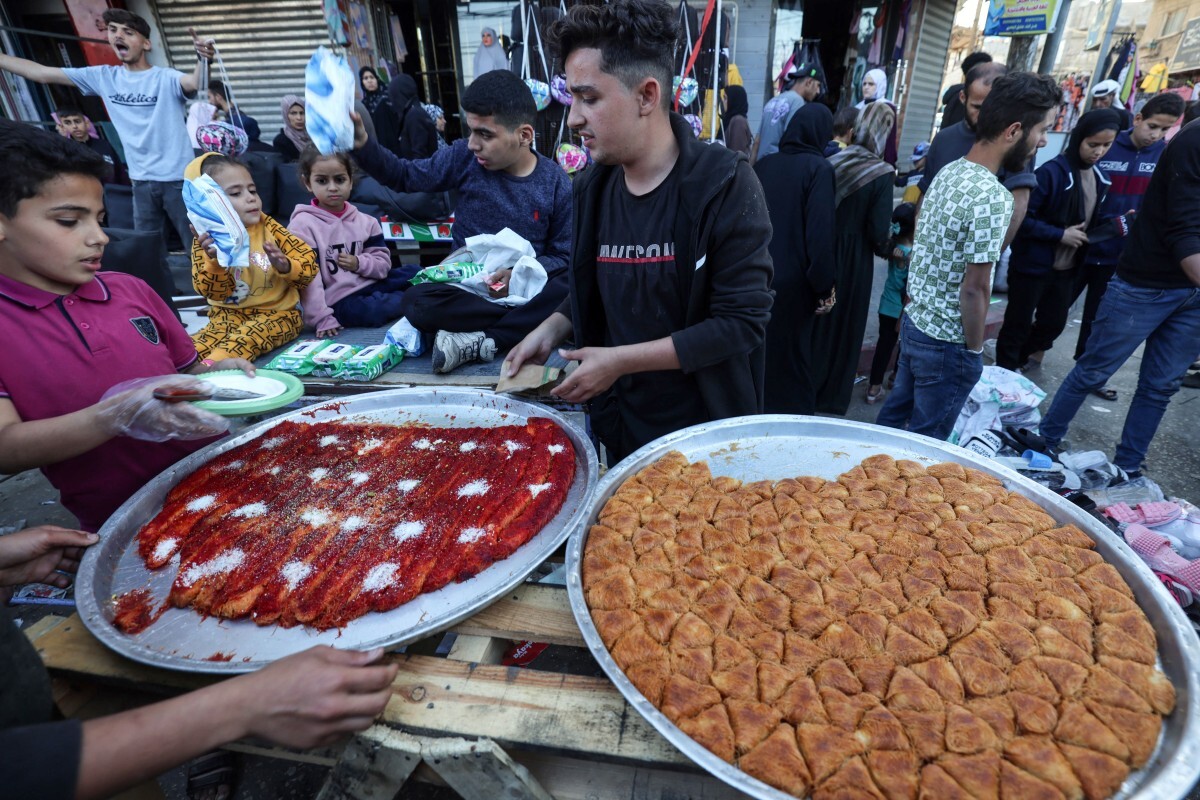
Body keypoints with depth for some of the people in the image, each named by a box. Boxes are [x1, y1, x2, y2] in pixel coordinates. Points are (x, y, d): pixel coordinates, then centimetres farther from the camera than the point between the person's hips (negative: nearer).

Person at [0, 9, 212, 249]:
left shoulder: (165, 78, -6)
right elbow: (40, 73, 14)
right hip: (141, 180, 6)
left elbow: (194, 83, -27)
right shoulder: (103, 76, 9)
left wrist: (202, 60, -47)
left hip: (178, 178, -6)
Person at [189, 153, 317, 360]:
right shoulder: (206, 240, 0)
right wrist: (214, 260, -26)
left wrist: (284, 265, -26)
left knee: (247, 337, -34)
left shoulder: (268, 228, 0)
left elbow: (309, 264, -3)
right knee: (195, 347, -26)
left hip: (277, 312, -2)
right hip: (229, 314, 3)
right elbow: (214, 292, -7)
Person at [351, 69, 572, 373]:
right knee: (416, 301, -30)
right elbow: (405, 176, 10)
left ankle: (477, 342, -27)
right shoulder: (464, 157, 0)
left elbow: (564, 256, -3)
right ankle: (528, 319, -24)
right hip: (464, 286, 1)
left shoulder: (556, 184, -5)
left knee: (572, 292, -34)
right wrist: (361, 145, -7)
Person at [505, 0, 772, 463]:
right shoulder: (594, 188, 1)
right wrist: (551, 331, -5)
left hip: (710, 433, -5)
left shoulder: (724, 184, -18)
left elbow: (743, 321, -21)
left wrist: (620, 360, -22)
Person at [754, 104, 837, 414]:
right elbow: (820, 234, -15)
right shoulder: (819, 168, -8)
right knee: (791, 357, 7)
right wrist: (824, 288, -9)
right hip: (793, 282, -4)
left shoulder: (763, 164, 6)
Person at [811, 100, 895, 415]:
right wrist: (886, 249, 5)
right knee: (844, 325, 10)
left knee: (816, 321, 16)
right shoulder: (881, 174, -13)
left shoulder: (833, 162, -1)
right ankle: (831, 397, 22)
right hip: (854, 262, -4)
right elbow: (879, 232, -14)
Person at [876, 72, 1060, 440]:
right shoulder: (992, 196, -23)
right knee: (925, 440, 9)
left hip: (914, 323, 8)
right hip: (947, 343, -8)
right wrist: (974, 349, -9)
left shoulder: (949, 172, 3)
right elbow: (975, 288, -22)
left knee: (893, 415, 22)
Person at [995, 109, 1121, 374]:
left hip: (1067, 268, 7)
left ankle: (1023, 359, 35)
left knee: (1054, 323, 14)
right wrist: (1060, 234, -18)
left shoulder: (1100, 178, 6)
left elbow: (1091, 221, 18)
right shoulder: (1051, 172, -16)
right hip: (1032, 265, -7)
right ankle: (1005, 373, 19)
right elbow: (1021, 218, -20)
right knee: (1018, 324, 4)